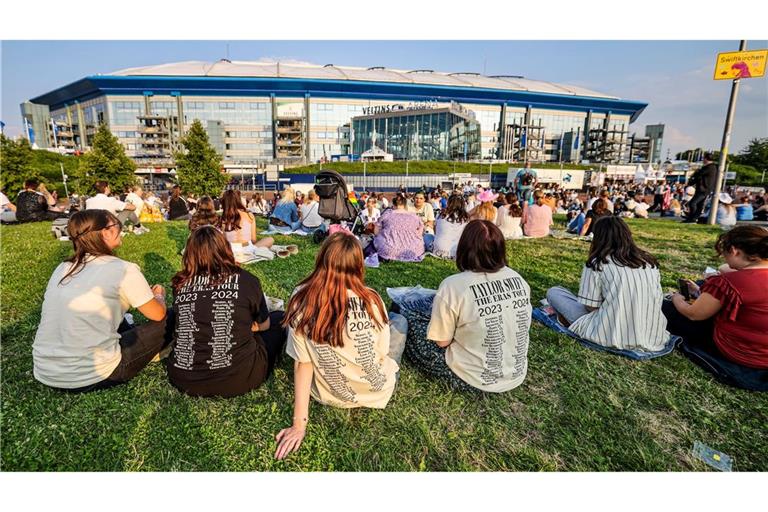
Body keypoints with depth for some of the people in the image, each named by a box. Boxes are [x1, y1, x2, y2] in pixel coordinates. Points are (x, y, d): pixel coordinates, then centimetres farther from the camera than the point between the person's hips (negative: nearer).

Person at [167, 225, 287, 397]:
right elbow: (263, 325, 9)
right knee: (279, 318, 18)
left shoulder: (180, 283, 0)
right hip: (237, 379, -3)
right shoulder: (246, 280, -7)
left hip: (183, 379, 4)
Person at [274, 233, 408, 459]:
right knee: (400, 321, 20)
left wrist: (299, 423, -10)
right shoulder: (371, 299, -21)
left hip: (328, 395, 2)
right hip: (376, 392, -1)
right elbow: (382, 353, -9)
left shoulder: (301, 299, -19)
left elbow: (302, 362, -17)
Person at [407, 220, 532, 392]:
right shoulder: (518, 279, -7)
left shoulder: (453, 285, -24)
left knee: (413, 339, 10)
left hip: (476, 380, -5)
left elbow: (442, 342, -15)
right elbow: (516, 327, 7)